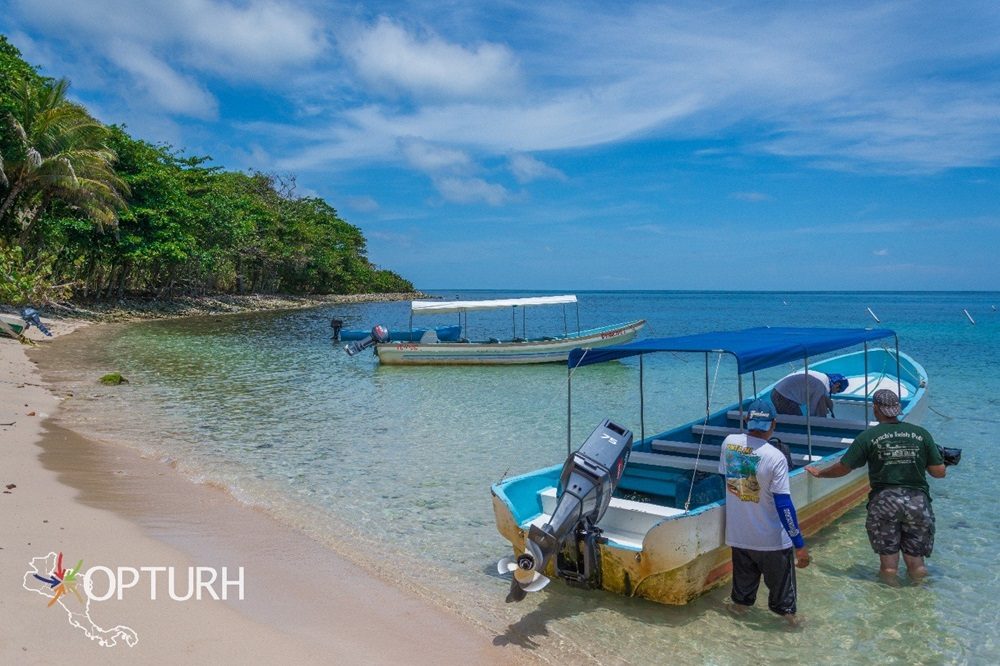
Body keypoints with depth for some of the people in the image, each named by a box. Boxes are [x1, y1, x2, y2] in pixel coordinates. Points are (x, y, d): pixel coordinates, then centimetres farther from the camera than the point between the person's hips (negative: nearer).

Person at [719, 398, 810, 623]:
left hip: (737, 535, 4)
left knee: (743, 585, 22)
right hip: (771, 539, -4)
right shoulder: (775, 457, -21)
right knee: (781, 586, 14)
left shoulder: (729, 443, -7)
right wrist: (799, 544, -13)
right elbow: (783, 505, -20)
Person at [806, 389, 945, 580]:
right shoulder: (921, 434, 2)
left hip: (884, 500, -2)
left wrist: (819, 473, 14)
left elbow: (843, 467, -2)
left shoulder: (868, 436, -5)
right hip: (918, 500, 2)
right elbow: (939, 472, 3)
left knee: (888, 567, 9)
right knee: (916, 565, 14)